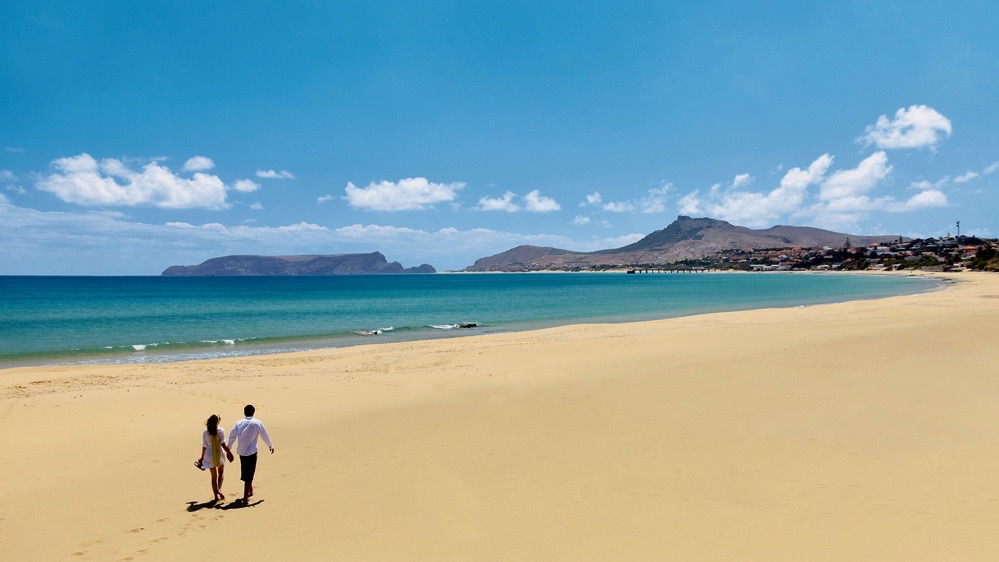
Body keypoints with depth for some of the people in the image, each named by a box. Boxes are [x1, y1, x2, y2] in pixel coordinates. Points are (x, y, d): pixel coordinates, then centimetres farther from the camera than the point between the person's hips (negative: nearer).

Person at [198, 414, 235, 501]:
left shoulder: (205, 433, -4)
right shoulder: (221, 431, -12)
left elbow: (204, 446, 1)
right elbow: (223, 444, -15)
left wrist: (202, 457, 13)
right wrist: (229, 453, -7)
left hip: (210, 456, 2)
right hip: (219, 455, -2)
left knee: (214, 476, 14)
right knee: (221, 472, 23)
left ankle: (216, 496, 18)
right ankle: (219, 489, 2)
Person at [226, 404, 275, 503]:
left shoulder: (239, 423, 3)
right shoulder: (257, 423, -6)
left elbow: (232, 436, 6)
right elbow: (264, 435, 1)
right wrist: (271, 446, 17)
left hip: (241, 452, 5)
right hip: (251, 452, -5)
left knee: (246, 472, 22)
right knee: (249, 475, 1)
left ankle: (250, 491, 39)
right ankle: (245, 498, -2)